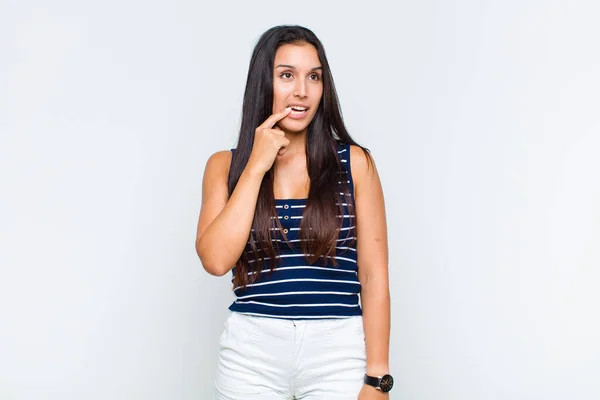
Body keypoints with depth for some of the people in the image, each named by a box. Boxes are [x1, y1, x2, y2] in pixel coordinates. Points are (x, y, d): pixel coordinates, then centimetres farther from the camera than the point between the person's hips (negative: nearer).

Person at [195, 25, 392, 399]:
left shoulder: (354, 162, 1)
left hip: (338, 351, 0)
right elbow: (216, 260, -9)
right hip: (252, 349, 1)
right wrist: (257, 166, -9)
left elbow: (374, 276, -1)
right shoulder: (226, 165, 4)